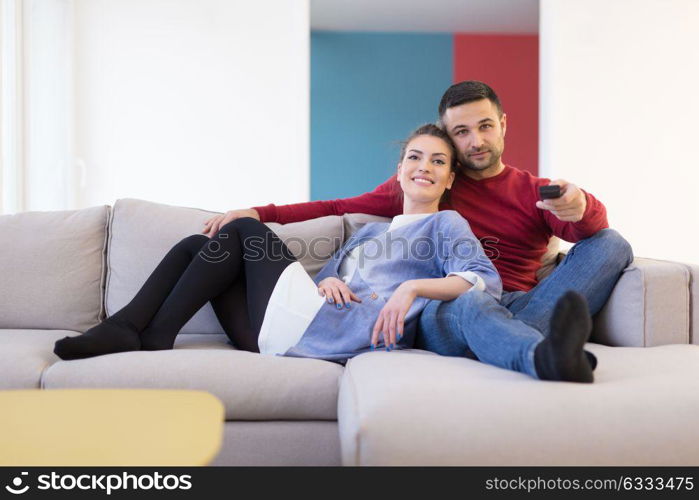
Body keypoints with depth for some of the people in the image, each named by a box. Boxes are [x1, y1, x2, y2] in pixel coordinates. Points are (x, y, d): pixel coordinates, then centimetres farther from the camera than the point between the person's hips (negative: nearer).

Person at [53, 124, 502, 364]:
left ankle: (156, 335, -9)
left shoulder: (446, 223, 11)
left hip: (341, 333, -8)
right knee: (198, 245, 10)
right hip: (289, 333, 8)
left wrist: (413, 287, -21)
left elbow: (488, 281, -7)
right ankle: (124, 329, -7)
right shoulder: (369, 231, 32)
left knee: (245, 229, -7)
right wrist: (326, 281, -1)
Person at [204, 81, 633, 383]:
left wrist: (580, 207, -28)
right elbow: (343, 208, 22)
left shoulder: (537, 191, 20)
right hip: (446, 314, -2)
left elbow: (592, 225, 0)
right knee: (472, 302, -38)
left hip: (520, 306, 2)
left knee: (611, 243, -19)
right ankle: (550, 361, -70)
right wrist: (260, 213, 12)